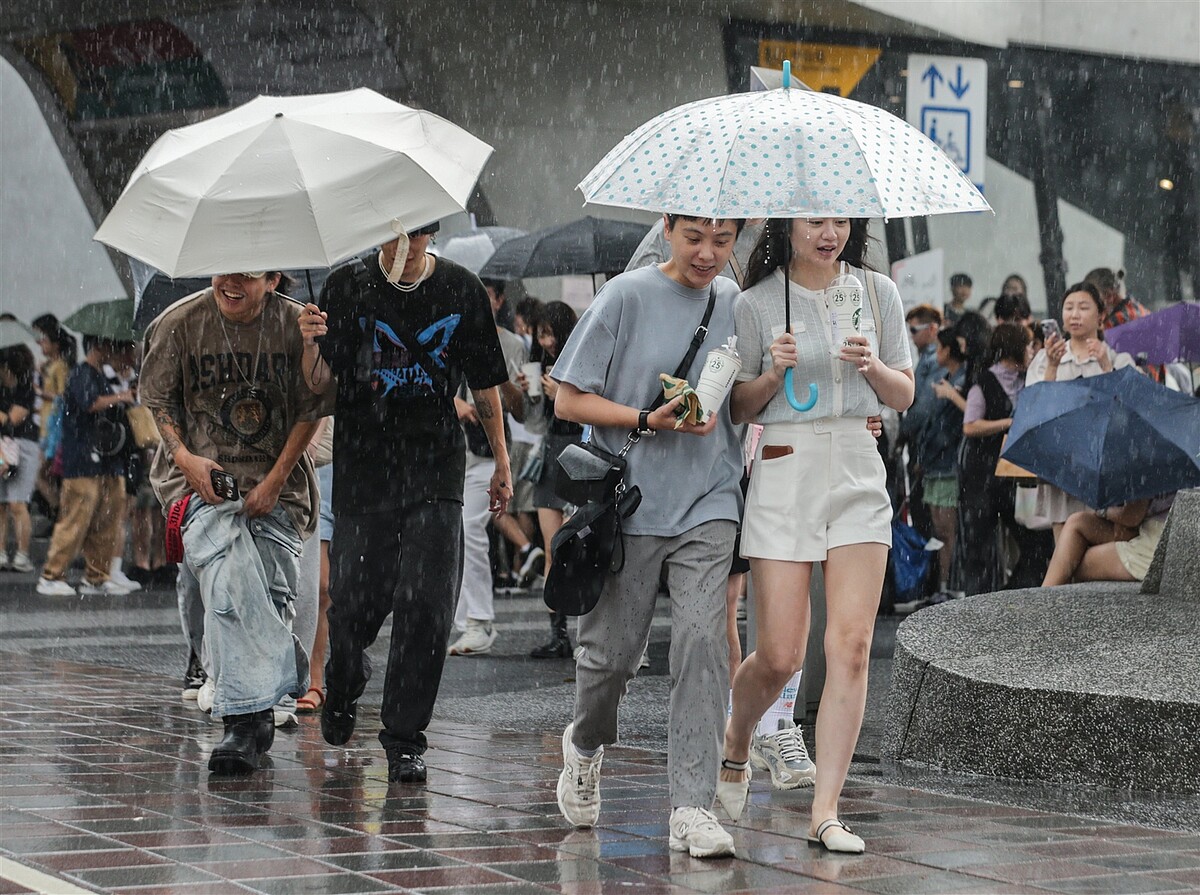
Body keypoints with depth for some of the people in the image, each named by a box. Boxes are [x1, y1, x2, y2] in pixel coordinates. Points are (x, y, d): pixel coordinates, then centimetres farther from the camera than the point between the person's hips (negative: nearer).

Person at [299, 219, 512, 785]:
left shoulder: (462, 290, 4)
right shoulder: (347, 287, 1)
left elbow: (484, 384, 13)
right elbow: (323, 385, 0)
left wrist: (501, 462, 15)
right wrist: (312, 345, -20)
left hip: (435, 468, 0)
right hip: (363, 466, 0)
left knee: (426, 604, -8)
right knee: (354, 601, 0)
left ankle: (404, 739, 3)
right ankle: (344, 684, 34)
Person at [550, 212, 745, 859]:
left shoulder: (736, 303, 8)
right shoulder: (627, 296, -4)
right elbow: (568, 400, -5)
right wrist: (649, 421, -15)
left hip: (708, 503, 2)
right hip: (630, 501, -2)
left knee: (702, 641, -13)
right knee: (612, 649, 6)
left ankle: (692, 806, -10)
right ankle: (585, 744, 39)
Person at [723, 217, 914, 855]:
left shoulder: (878, 292, 8)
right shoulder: (757, 302, 1)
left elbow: (904, 397, 11)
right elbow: (738, 408, 5)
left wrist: (872, 366, -10)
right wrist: (773, 373, -14)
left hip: (859, 474, 2)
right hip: (785, 470, -2)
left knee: (851, 647, -8)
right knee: (779, 655, -3)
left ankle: (825, 810, -3)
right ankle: (734, 745, 29)